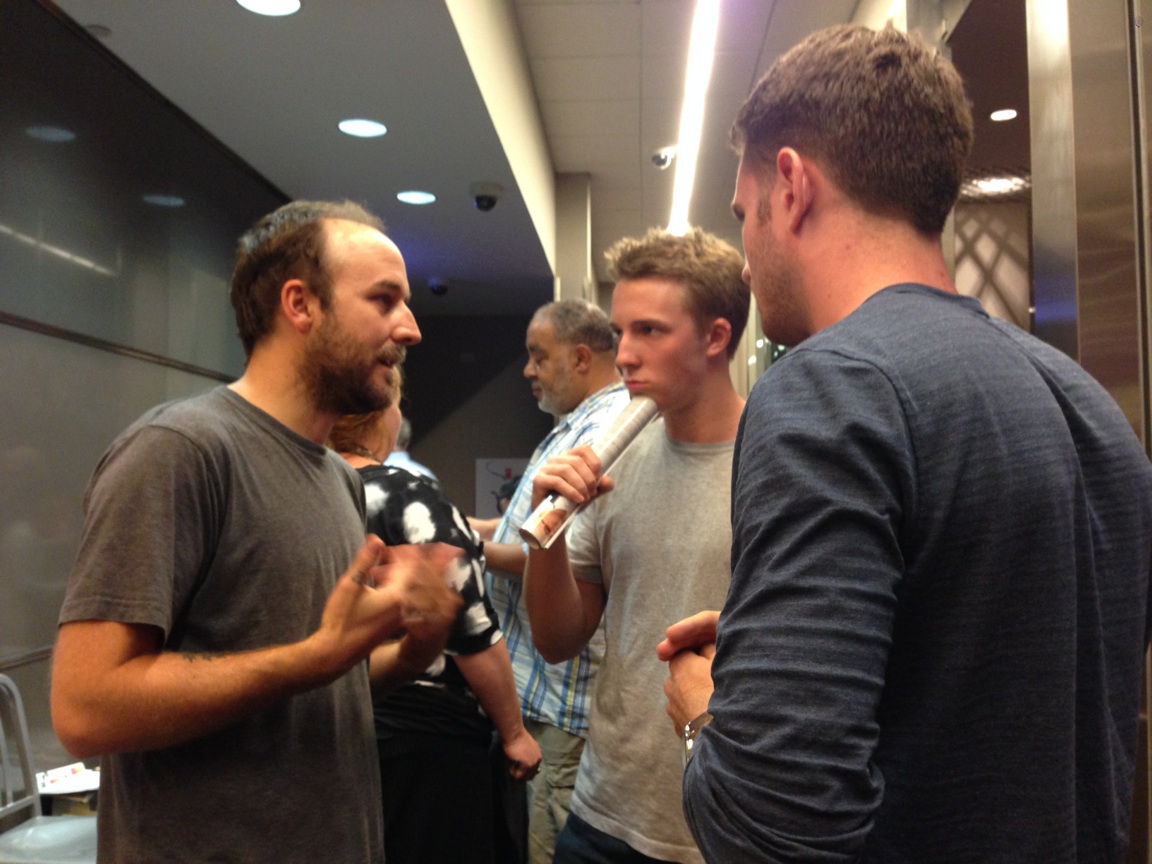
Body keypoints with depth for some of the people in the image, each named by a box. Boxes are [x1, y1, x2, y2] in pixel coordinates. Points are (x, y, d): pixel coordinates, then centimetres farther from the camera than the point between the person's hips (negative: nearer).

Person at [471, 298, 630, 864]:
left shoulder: (606, 430, -20)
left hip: (569, 693, -10)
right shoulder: (579, 425, 15)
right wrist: (470, 526, 15)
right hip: (542, 683, 11)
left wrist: (477, 551, -12)